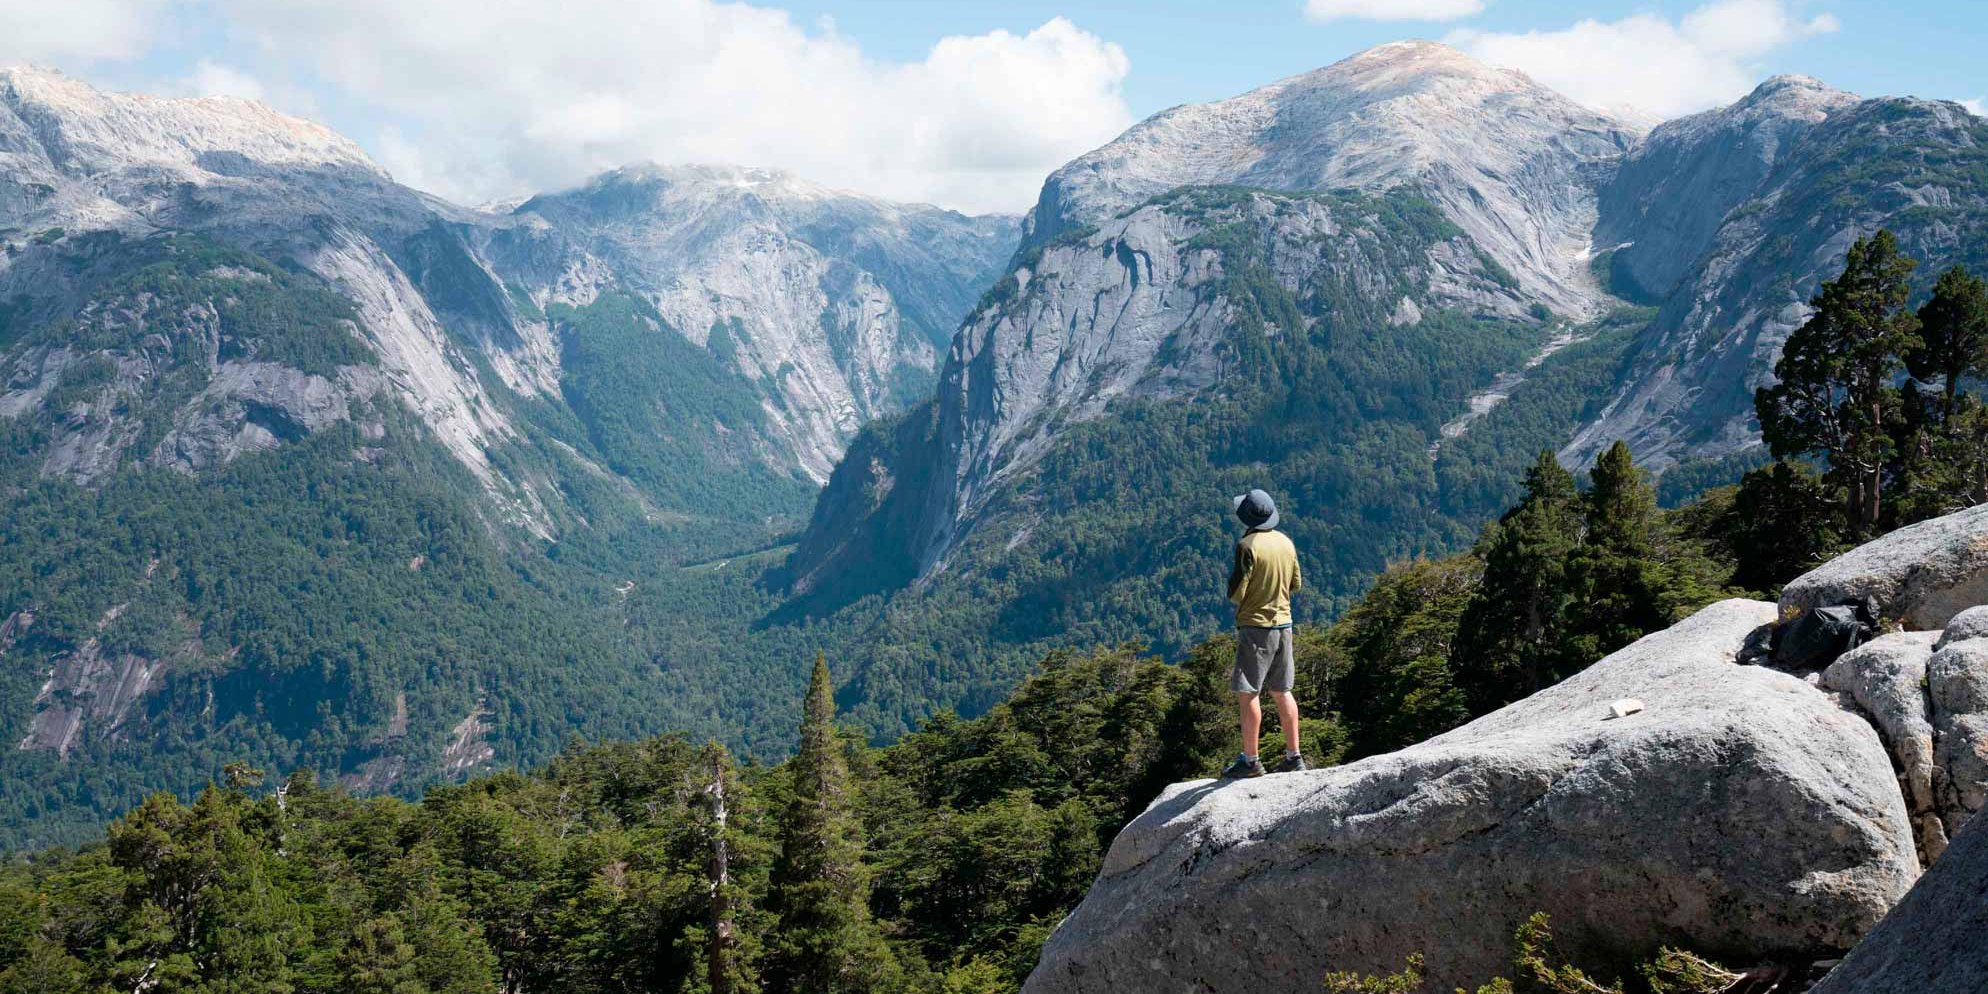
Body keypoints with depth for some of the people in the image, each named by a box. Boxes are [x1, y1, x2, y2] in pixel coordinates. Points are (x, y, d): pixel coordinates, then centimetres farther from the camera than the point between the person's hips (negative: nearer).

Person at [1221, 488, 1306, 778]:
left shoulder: (1247, 546, -16)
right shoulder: (1286, 542, 5)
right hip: (1283, 623, 7)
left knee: (1247, 693, -2)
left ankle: (1250, 760, -1)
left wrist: (1232, 580, 5)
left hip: (1255, 625, -7)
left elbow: (1236, 593, -15)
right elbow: (1296, 584, 14)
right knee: (1282, 691, 14)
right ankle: (1293, 755, 16)